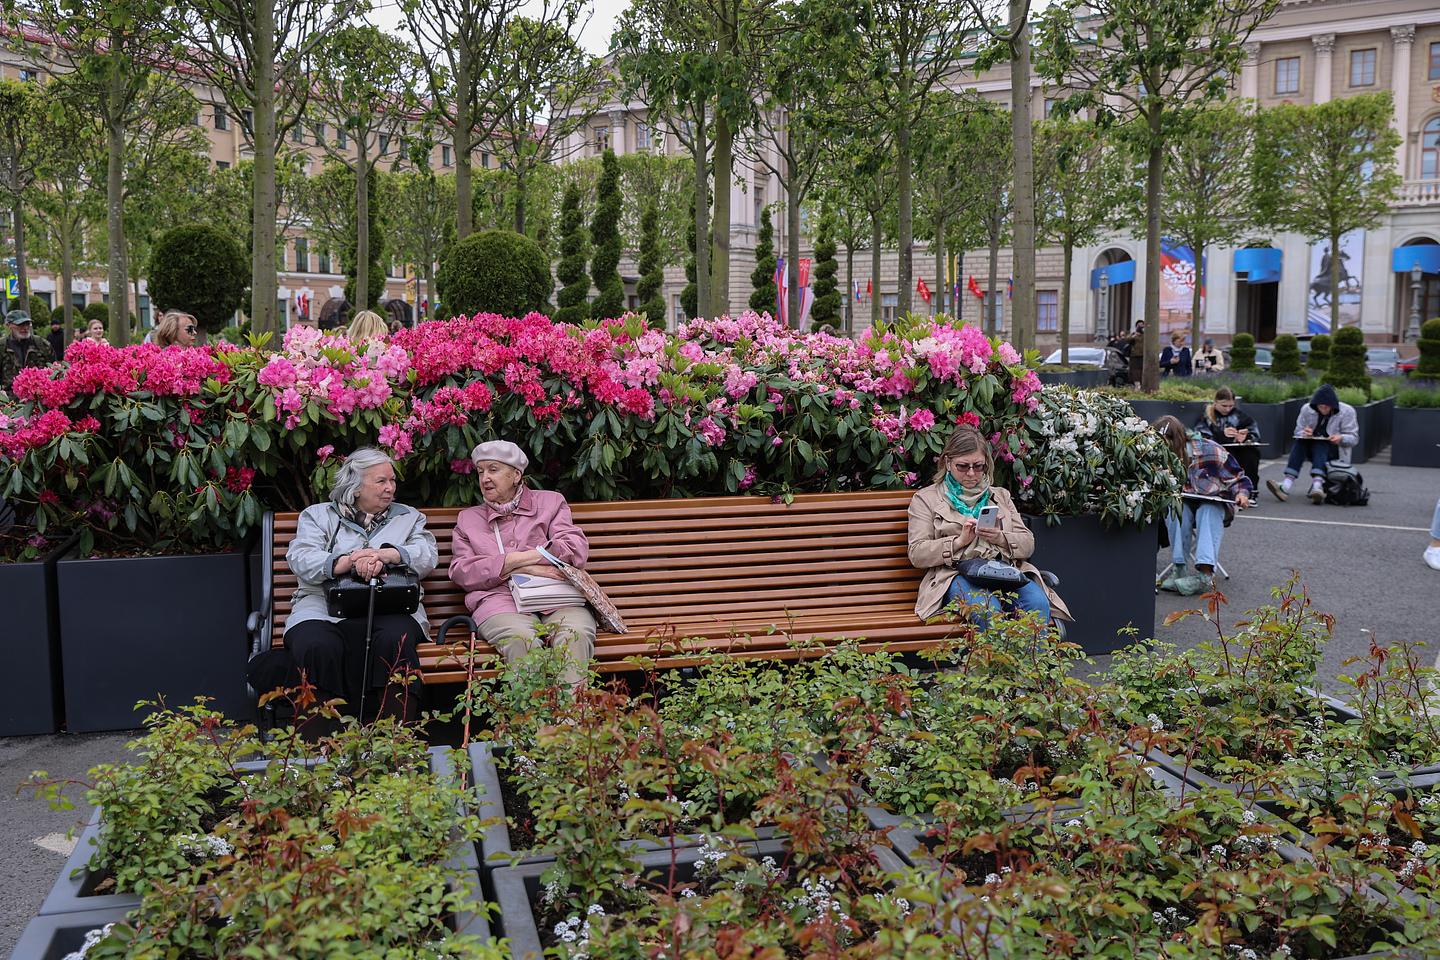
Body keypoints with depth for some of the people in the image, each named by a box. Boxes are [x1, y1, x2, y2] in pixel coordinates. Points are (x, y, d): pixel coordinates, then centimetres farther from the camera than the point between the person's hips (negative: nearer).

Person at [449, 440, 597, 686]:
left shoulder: (549, 502, 23)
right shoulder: (468, 518, 27)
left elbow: (577, 549, 7)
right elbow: (460, 572, 9)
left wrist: (516, 559, -2)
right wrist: (524, 567, -4)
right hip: (500, 599, 0)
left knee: (575, 634, -35)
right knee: (522, 638, -37)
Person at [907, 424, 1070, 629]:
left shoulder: (1000, 495, 27)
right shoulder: (925, 499, 15)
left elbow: (1028, 543, 18)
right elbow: (917, 554, 3)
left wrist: (1000, 538, -5)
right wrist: (960, 540, -10)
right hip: (958, 573, -3)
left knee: (1038, 603, -29)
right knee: (987, 609, -37)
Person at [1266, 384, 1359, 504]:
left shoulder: (1347, 412, -4)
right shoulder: (1307, 409, 2)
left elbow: (1354, 438, -3)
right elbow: (1298, 431, 6)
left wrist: (1341, 438, -26)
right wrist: (1304, 433, -19)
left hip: (1335, 449, -3)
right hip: (1312, 449, 3)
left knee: (1319, 445, -35)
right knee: (1299, 442, -30)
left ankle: (1317, 484, -60)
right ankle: (1286, 485, -48)